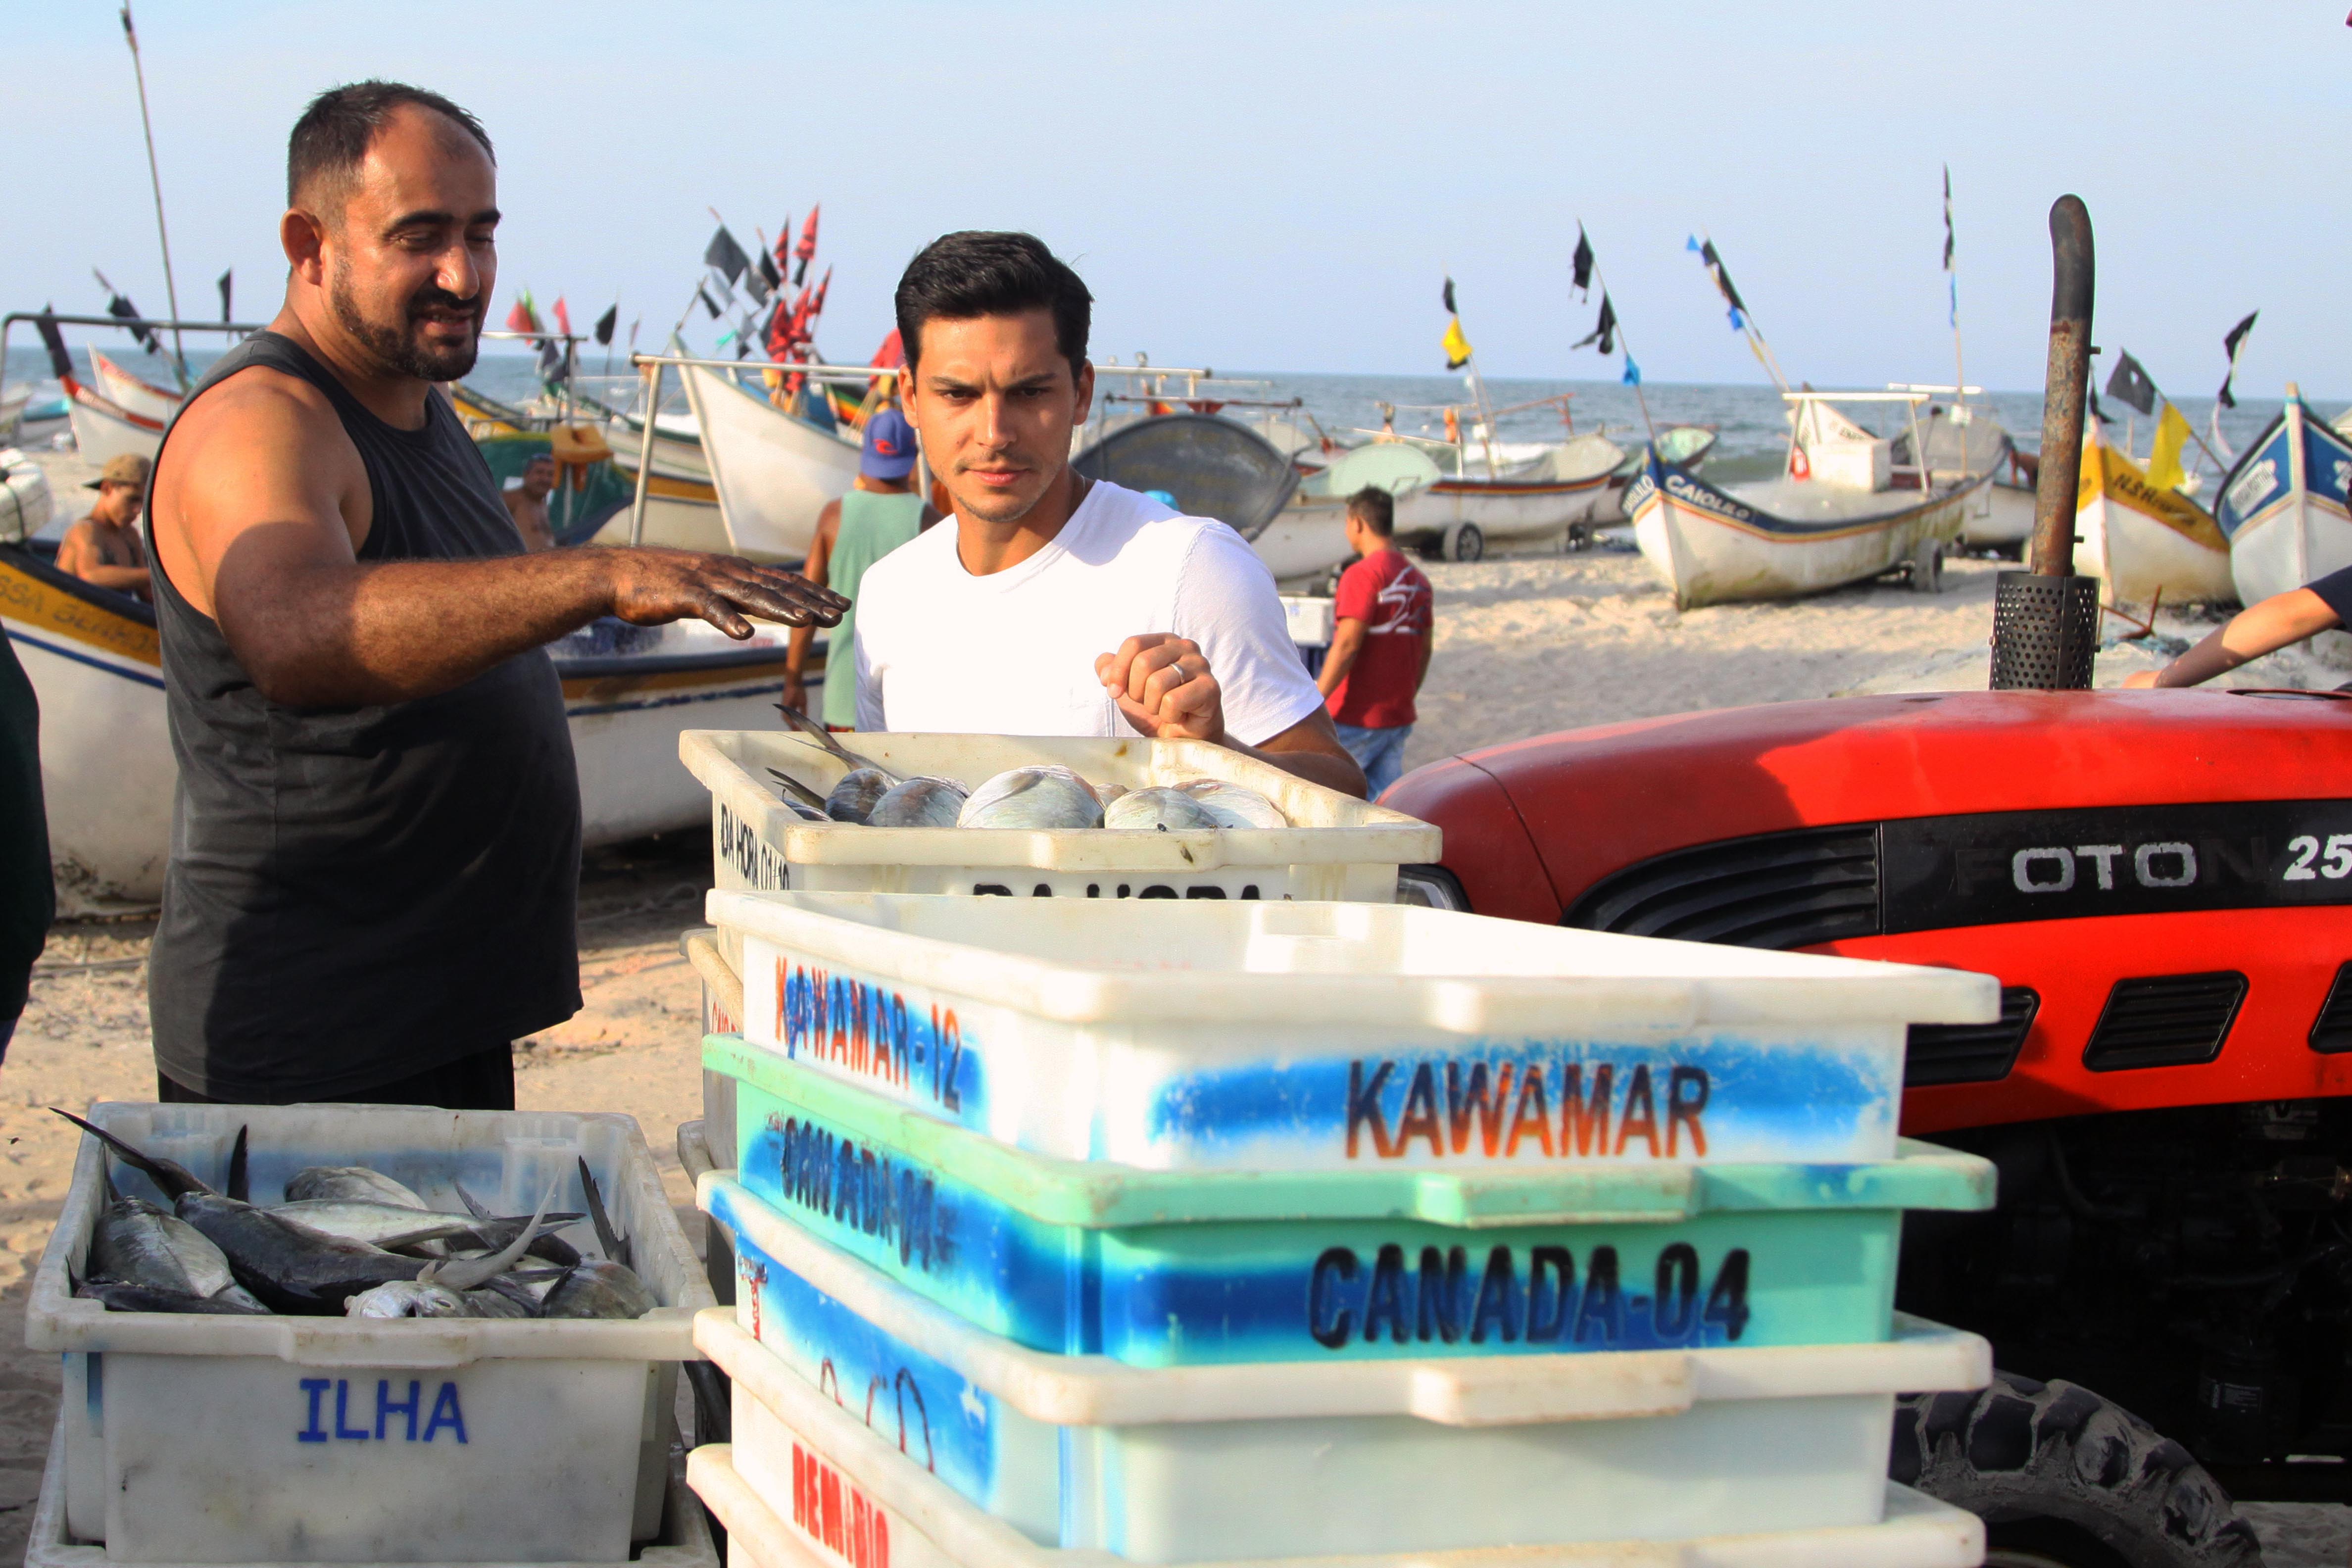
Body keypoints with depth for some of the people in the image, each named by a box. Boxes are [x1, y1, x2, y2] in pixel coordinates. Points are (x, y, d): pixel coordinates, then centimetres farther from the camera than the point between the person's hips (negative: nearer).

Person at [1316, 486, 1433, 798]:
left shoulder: (1363, 575, -14)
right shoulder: (1418, 581, 11)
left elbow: (1347, 646, -20)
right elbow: (1425, 649, 17)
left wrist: (1314, 702, -18)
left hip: (1356, 719, -8)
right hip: (1398, 719, 8)